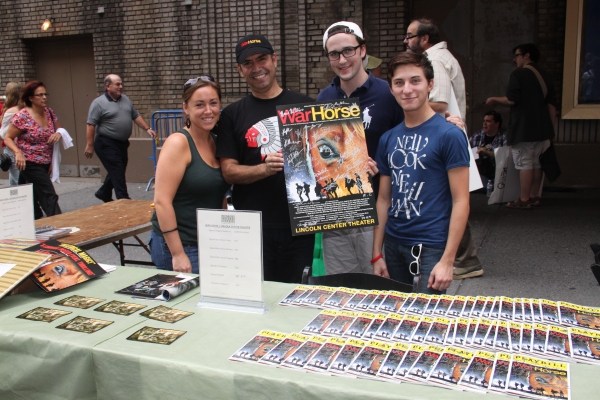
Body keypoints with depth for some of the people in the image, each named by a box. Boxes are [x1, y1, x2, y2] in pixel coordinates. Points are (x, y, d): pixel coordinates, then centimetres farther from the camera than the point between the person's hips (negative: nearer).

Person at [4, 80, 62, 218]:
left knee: (35, 199, 13)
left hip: (45, 164, 6)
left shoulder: (49, 112, 4)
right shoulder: (22, 116, -13)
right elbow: (8, 138, -9)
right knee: (49, 197, -11)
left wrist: (58, 133, -9)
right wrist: (18, 152, -27)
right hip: (30, 164, -6)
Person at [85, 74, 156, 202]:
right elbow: (91, 125, -14)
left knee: (118, 172, 17)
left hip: (122, 143, 8)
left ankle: (104, 193, 35)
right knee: (117, 173, -8)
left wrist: (147, 129, 2)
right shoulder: (99, 103, -12)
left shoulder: (125, 99, 10)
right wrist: (90, 145, -17)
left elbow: (136, 116, 14)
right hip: (107, 144, -7)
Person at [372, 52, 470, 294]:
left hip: (430, 247, -5)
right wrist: (377, 255, 9)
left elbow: (461, 201, -10)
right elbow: (384, 199, 12)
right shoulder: (388, 139, 8)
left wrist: (447, 260, -15)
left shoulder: (449, 135, -8)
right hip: (393, 244, 5)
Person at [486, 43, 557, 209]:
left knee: (524, 163, -5)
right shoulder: (545, 76, 14)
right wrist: (551, 127, 18)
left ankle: (524, 200, -4)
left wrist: (494, 100, 2)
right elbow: (551, 104, 14)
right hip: (542, 128, 8)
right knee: (536, 162, 13)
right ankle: (534, 196, 19)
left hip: (524, 128, -7)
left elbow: (511, 100, -16)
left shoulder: (518, 74, -8)